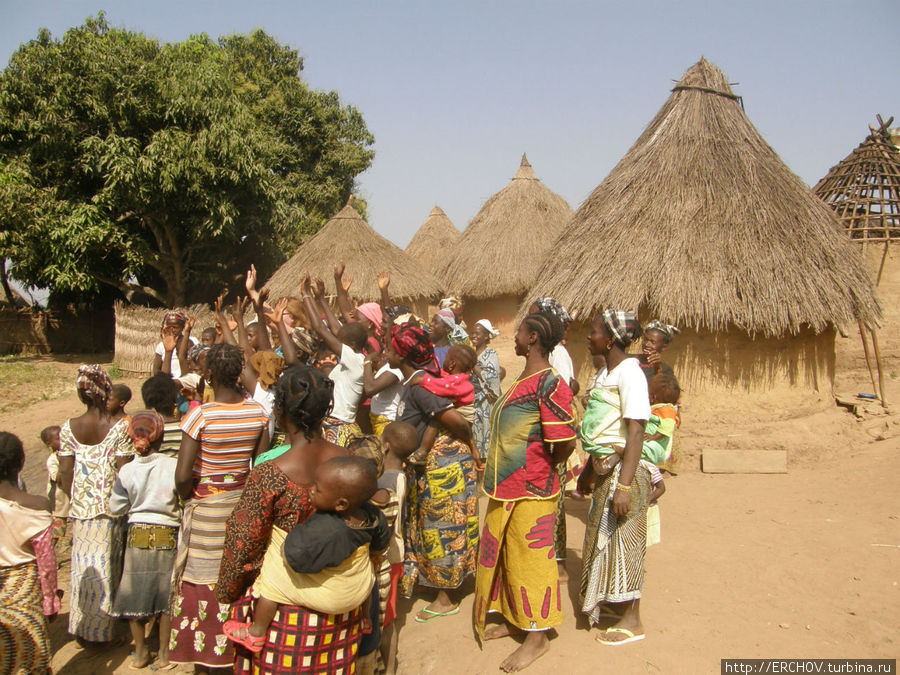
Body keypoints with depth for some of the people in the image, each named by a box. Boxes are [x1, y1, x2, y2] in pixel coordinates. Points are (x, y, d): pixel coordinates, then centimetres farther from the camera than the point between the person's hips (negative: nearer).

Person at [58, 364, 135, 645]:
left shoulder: (68, 428, -3)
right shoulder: (119, 428, -13)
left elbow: (65, 471, 1)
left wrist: (73, 501, 14)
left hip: (81, 508, 3)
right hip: (110, 507, -3)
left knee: (82, 566, 14)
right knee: (106, 567, 7)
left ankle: (81, 629, 24)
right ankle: (101, 631, 15)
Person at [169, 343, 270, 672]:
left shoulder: (200, 415, -20)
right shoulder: (257, 411, -6)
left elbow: (182, 476, -21)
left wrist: (188, 496, -2)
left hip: (206, 507, -4)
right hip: (245, 503, 4)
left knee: (202, 582, 10)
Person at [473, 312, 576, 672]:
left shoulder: (550, 384, -21)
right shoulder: (522, 379, 9)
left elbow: (565, 442, -23)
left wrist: (544, 467, -6)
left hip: (531, 492, -9)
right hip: (506, 487, 9)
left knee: (529, 560, 4)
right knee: (505, 555, 20)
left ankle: (537, 636, 20)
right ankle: (513, 619, 38)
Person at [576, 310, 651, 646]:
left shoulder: (629, 373, -18)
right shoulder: (606, 372, 10)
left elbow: (635, 432, -23)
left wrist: (625, 485, -28)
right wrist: (589, 470, 22)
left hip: (623, 470, -9)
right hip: (604, 467, 9)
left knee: (623, 539, 1)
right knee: (603, 535, 17)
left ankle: (631, 620, 15)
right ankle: (612, 601, 33)